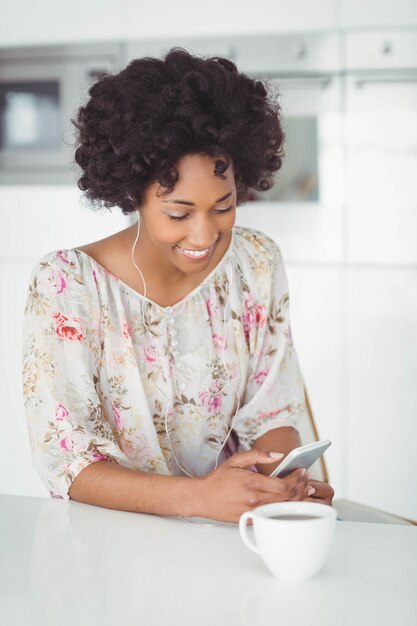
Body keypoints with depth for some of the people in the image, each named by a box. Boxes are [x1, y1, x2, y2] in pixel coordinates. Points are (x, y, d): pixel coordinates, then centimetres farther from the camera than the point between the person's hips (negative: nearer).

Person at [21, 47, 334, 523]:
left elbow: (271, 414, 6)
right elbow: (64, 460, -15)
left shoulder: (257, 264, 0)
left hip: (236, 518, 3)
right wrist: (198, 496, -30)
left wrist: (290, 481, -16)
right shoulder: (65, 282, -13)